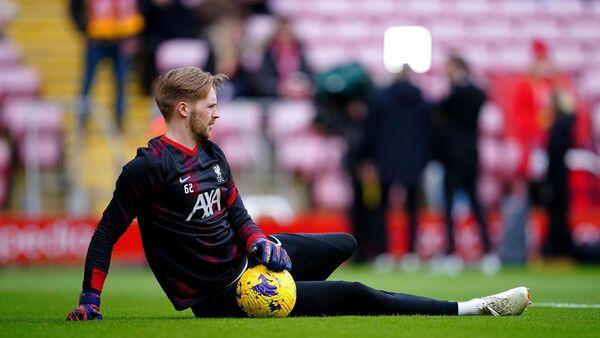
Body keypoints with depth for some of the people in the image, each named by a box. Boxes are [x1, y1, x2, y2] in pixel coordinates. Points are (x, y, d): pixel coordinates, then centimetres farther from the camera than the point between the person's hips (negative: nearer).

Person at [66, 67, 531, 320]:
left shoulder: (212, 154, 7)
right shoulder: (150, 167, -19)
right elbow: (107, 234, -17)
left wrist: (259, 243, -8)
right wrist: (90, 299, -21)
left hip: (241, 258, 9)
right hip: (216, 295, -9)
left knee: (345, 244, 23)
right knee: (350, 295, -12)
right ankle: (470, 309, -9)